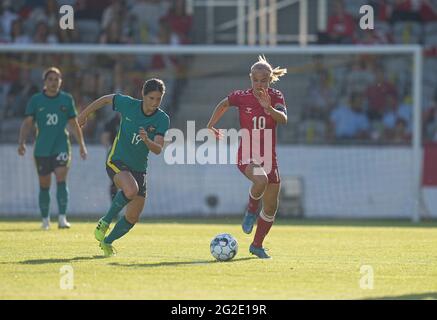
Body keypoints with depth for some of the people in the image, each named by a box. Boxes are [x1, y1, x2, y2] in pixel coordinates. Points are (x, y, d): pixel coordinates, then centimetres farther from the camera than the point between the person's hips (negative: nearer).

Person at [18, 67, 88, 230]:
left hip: (61, 146, -1)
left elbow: (74, 124, 11)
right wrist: (22, 142, -15)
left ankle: (62, 218, -18)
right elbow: (27, 122, -1)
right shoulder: (35, 100, 2)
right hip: (42, 149, 1)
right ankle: (45, 219, 20)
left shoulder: (67, 99, 5)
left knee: (61, 180, -16)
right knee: (44, 186, 7)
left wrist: (82, 146, 10)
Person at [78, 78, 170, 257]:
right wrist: (85, 114, 18)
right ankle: (105, 222, -14)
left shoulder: (162, 120, -9)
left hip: (139, 169, 4)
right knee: (131, 190, -35)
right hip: (117, 162, -4)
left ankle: (107, 242, 31)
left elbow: (158, 150, -18)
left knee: (133, 217, 6)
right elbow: (106, 100, 7)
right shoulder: (128, 104, -12)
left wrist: (147, 140, -39)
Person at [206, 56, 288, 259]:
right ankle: (251, 211, -7)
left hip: (269, 158, 3)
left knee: (271, 208, 7)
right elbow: (224, 104, 16)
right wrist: (211, 126, 17)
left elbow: (283, 120, -21)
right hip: (247, 156, -3)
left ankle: (257, 245, 28)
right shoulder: (241, 97, -5)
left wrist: (268, 107, -37)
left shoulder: (276, 97, -4)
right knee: (261, 180, -37)